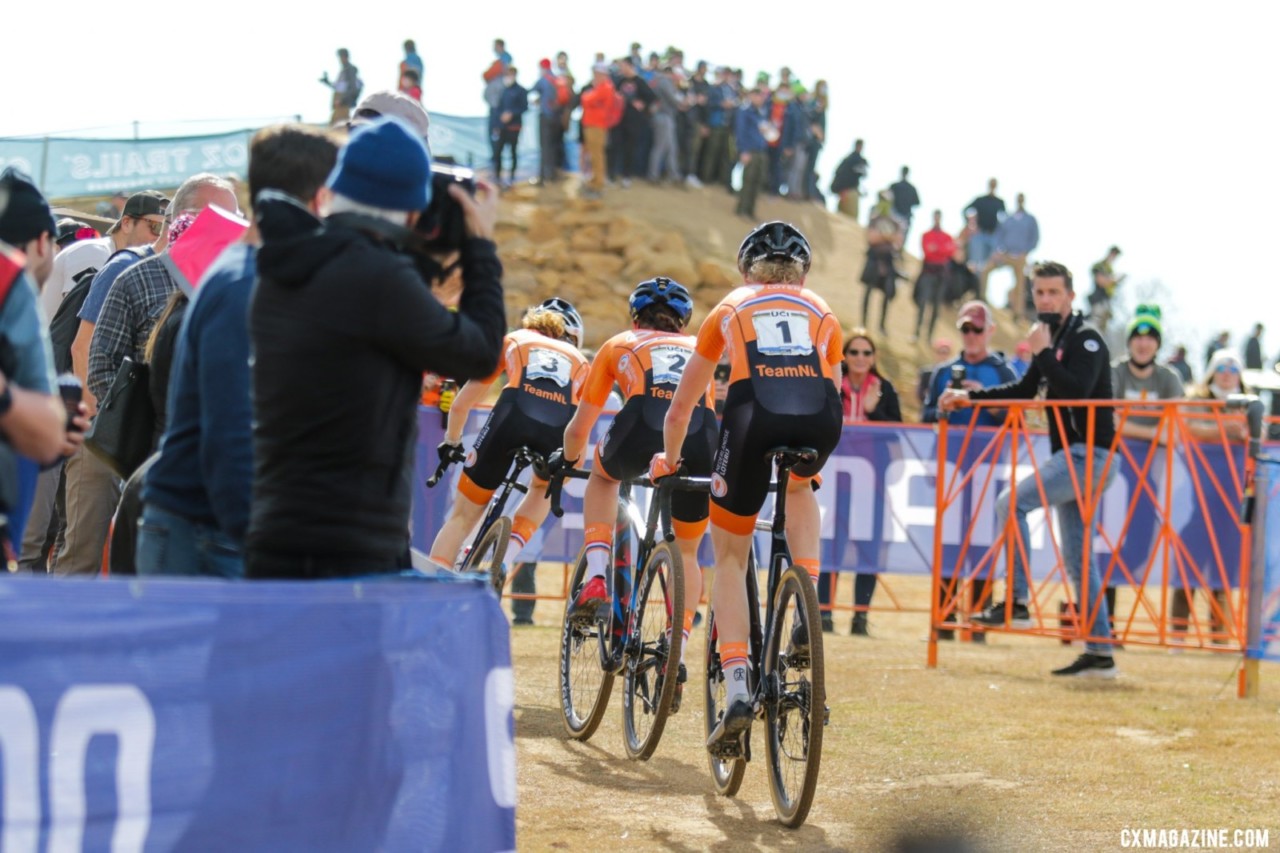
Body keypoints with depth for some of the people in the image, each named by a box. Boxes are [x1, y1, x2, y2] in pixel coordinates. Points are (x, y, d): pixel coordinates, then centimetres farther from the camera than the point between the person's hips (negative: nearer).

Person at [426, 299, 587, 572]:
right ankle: (505, 559, 14)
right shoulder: (579, 360, 35)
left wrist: (451, 443, 51)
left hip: (514, 412, -1)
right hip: (562, 424, 1)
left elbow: (461, 404, 35)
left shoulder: (513, 341, 35)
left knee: (462, 517, 12)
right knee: (544, 487, 36)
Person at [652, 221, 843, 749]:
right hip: (819, 416, 2)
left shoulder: (730, 309, 31)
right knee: (800, 487, 37)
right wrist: (808, 456, 59)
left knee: (730, 556, 15)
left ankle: (736, 691, 1)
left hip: (754, 410, -1)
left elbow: (680, 410, 39)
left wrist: (668, 461, 57)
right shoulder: (822, 313, 33)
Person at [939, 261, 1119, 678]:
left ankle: (1015, 603, -17)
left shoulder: (1085, 339, -11)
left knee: (1011, 501, -19)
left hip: (1089, 455, -10)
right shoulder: (1053, 338, 16)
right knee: (1078, 557, 8)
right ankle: (1099, 654, 10)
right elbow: (1024, 391, 26)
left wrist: (1043, 353, -21)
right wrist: (969, 396, 19)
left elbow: (1076, 390, -26)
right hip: (1070, 456, 10)